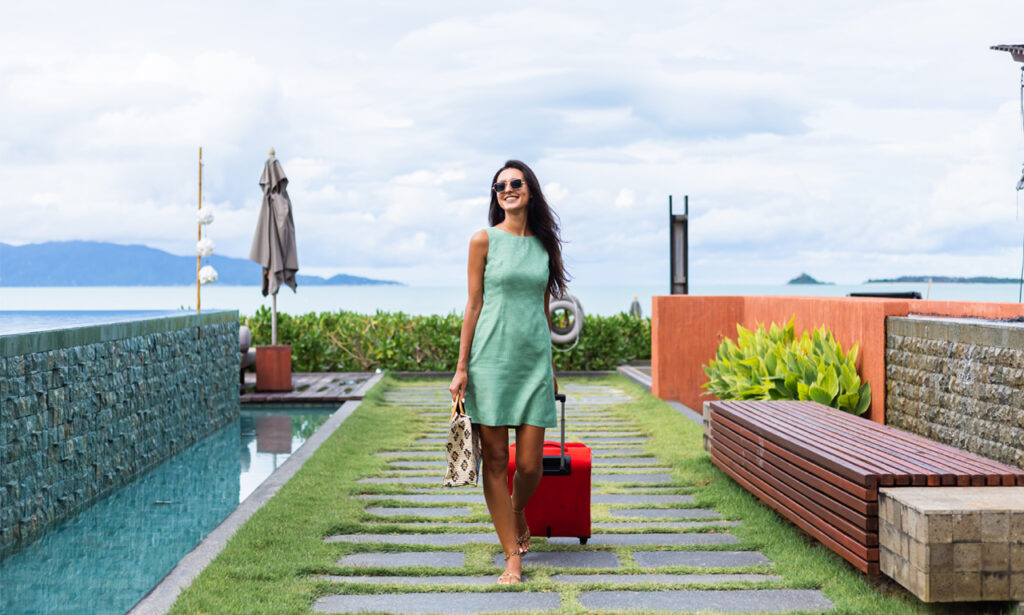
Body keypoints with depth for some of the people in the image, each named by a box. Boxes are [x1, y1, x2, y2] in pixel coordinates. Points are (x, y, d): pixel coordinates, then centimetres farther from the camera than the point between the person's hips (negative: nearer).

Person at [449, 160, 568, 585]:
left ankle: (518, 511, 33)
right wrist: (462, 367, -3)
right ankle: (513, 555, 8)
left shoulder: (544, 243, 10)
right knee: (495, 459, -1)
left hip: (534, 359, 3)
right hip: (492, 358, -2)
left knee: (530, 464, -1)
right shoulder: (485, 240, 1)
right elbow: (474, 304, 0)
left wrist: (550, 365, 17)